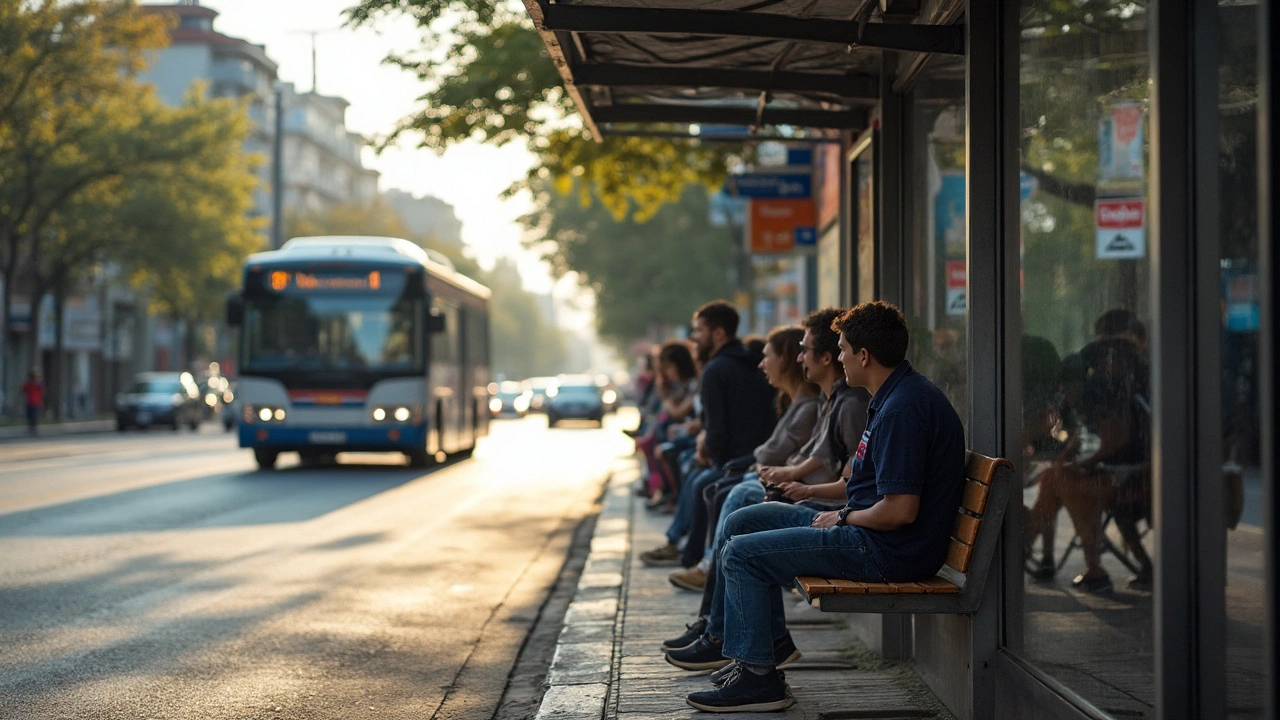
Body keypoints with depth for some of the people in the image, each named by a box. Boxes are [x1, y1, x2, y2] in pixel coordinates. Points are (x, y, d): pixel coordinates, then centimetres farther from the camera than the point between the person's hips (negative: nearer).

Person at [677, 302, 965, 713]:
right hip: (865, 529, 11)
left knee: (741, 553, -12)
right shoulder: (898, 395, 12)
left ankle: (759, 677, -7)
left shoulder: (903, 409, -23)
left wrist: (843, 518, -11)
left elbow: (900, 510, -28)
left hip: (887, 549, -11)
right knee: (742, 523, 15)